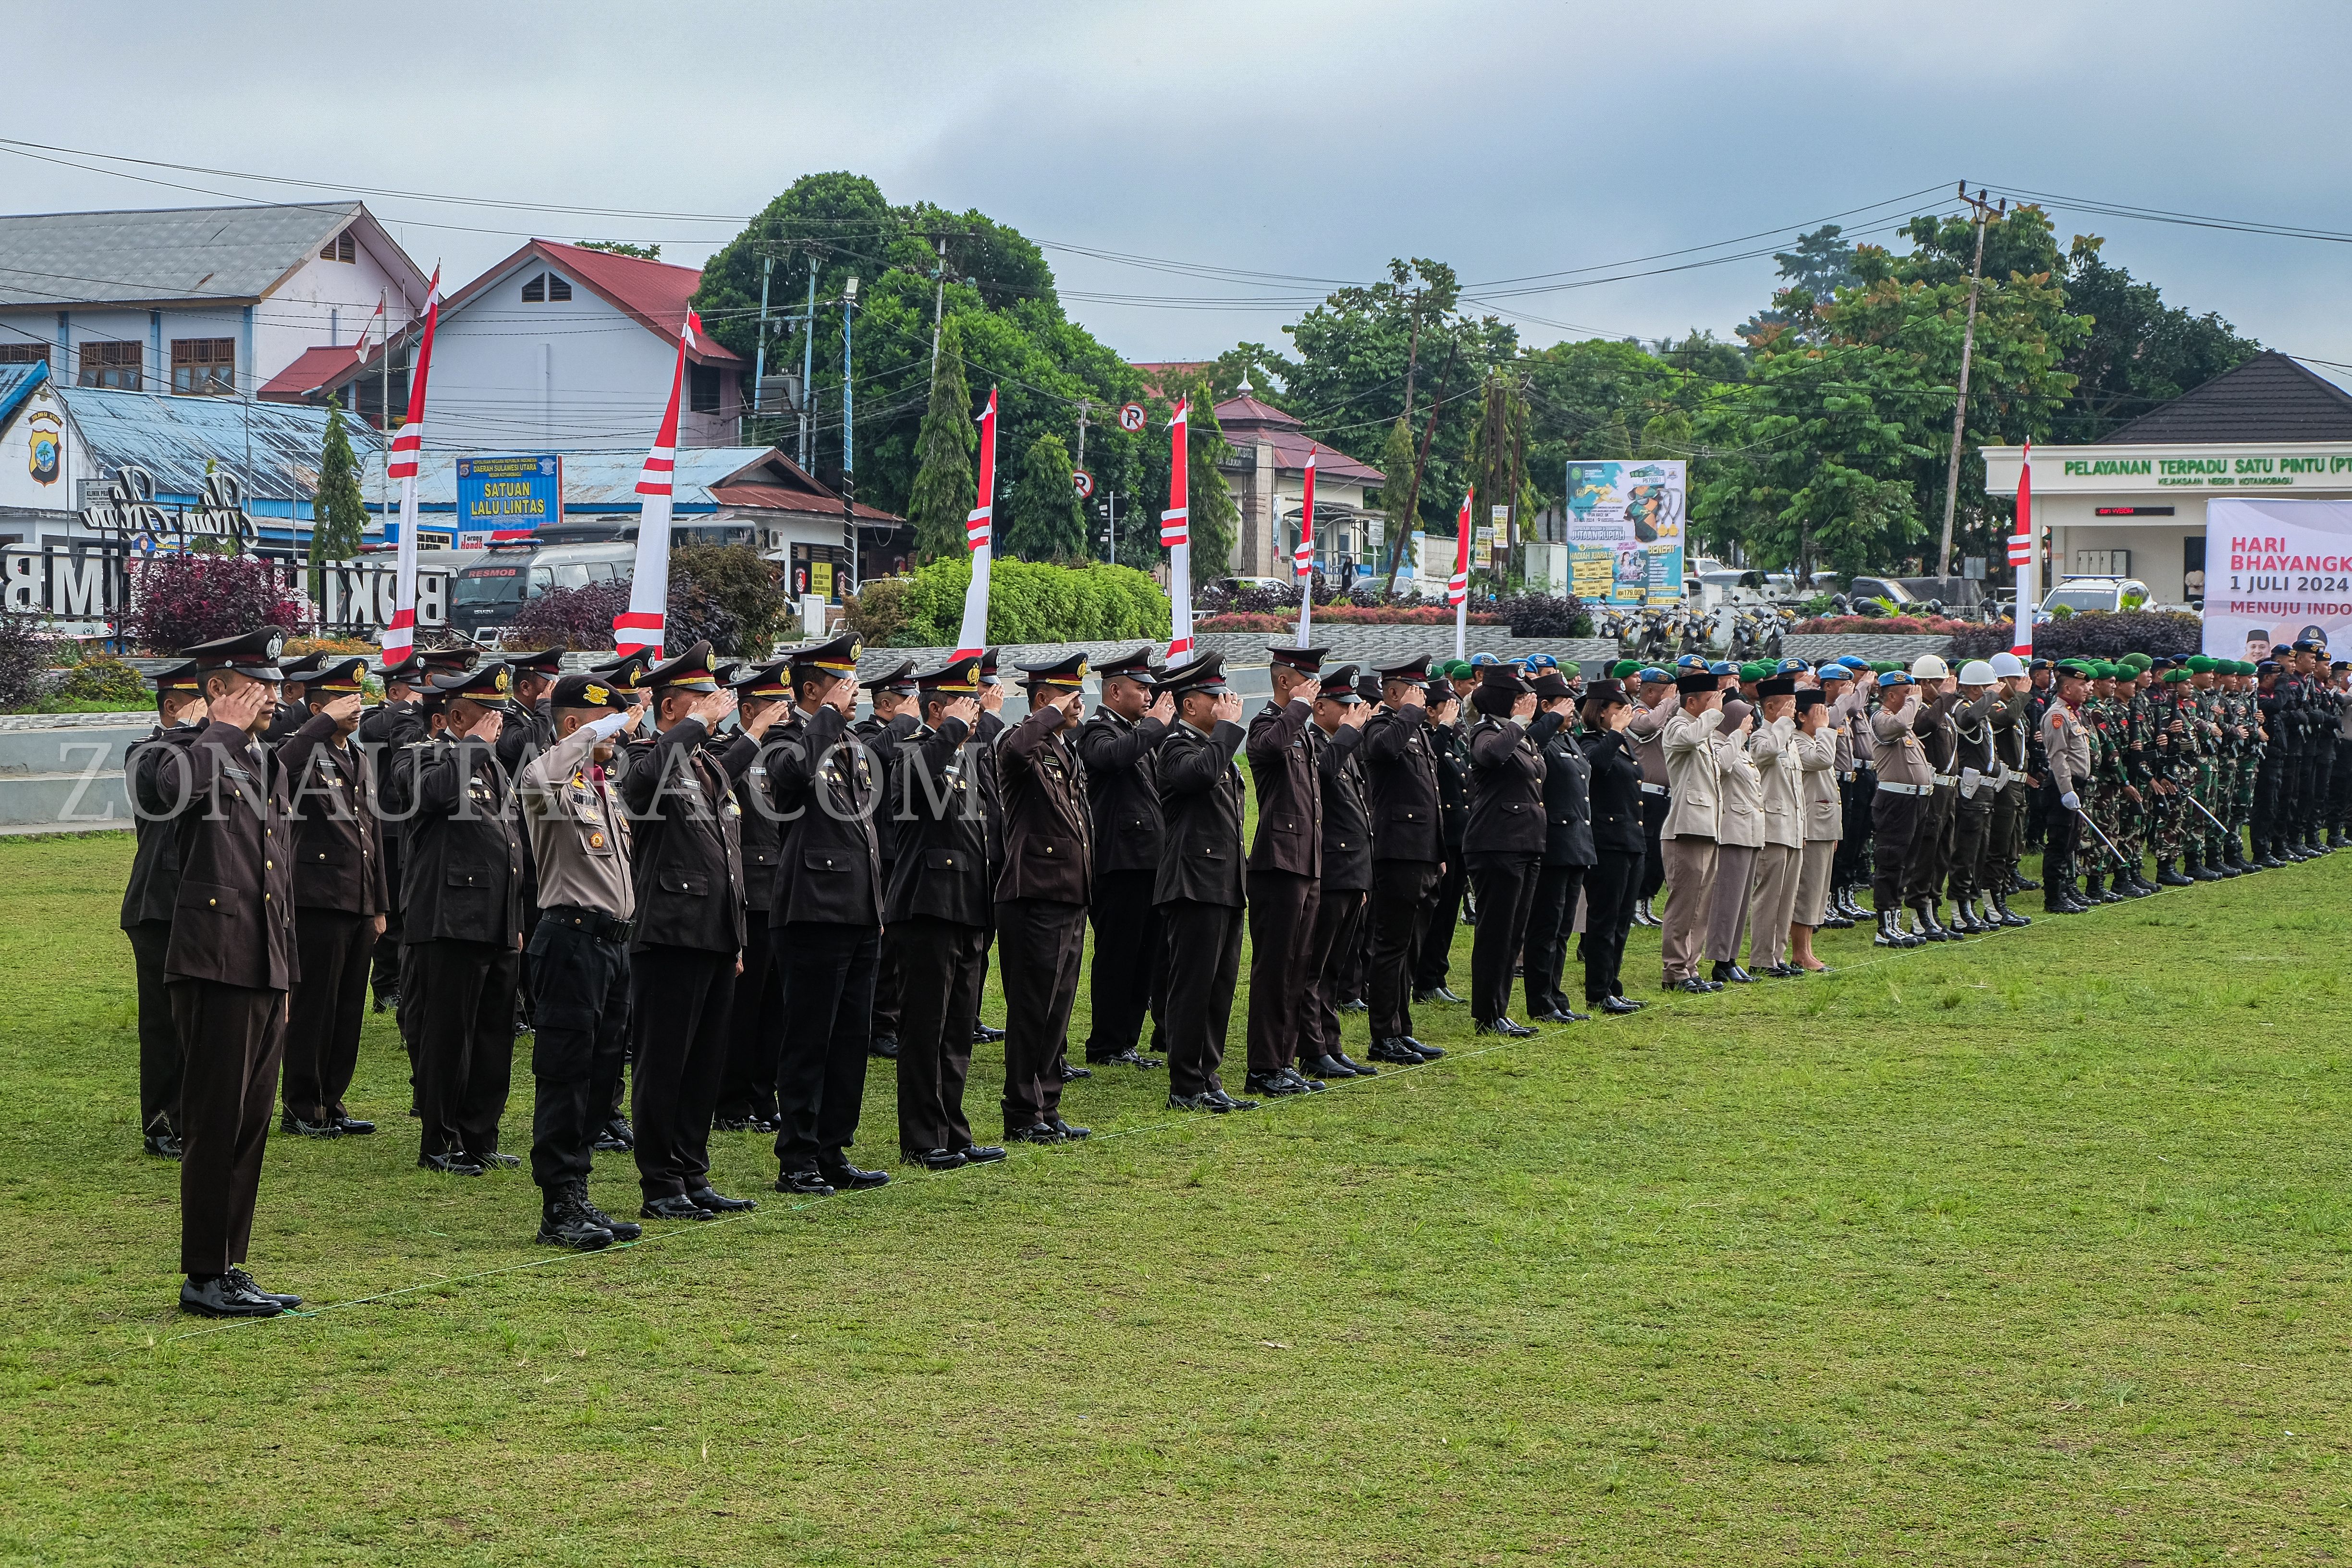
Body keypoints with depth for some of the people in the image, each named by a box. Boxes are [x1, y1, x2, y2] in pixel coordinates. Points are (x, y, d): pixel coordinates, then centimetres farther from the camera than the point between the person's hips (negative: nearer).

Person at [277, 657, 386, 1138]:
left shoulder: (362, 760, 18)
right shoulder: (303, 753, -8)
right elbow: (278, 770, -35)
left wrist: (379, 907, 20)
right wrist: (326, 722, -29)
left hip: (360, 903, 8)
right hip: (319, 899, -8)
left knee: (349, 1008, 11)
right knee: (313, 1007, -1)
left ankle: (330, 1102, 20)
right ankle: (301, 1110, 7)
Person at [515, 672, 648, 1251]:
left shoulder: (606, 783, 17)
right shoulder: (554, 781, -10)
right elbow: (538, 780, -35)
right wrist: (604, 728, -27)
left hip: (613, 939, 9)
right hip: (573, 937, -9)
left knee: (601, 1074, 11)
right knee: (565, 1074, -5)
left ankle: (577, 1200, 18)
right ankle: (559, 1209, -1)